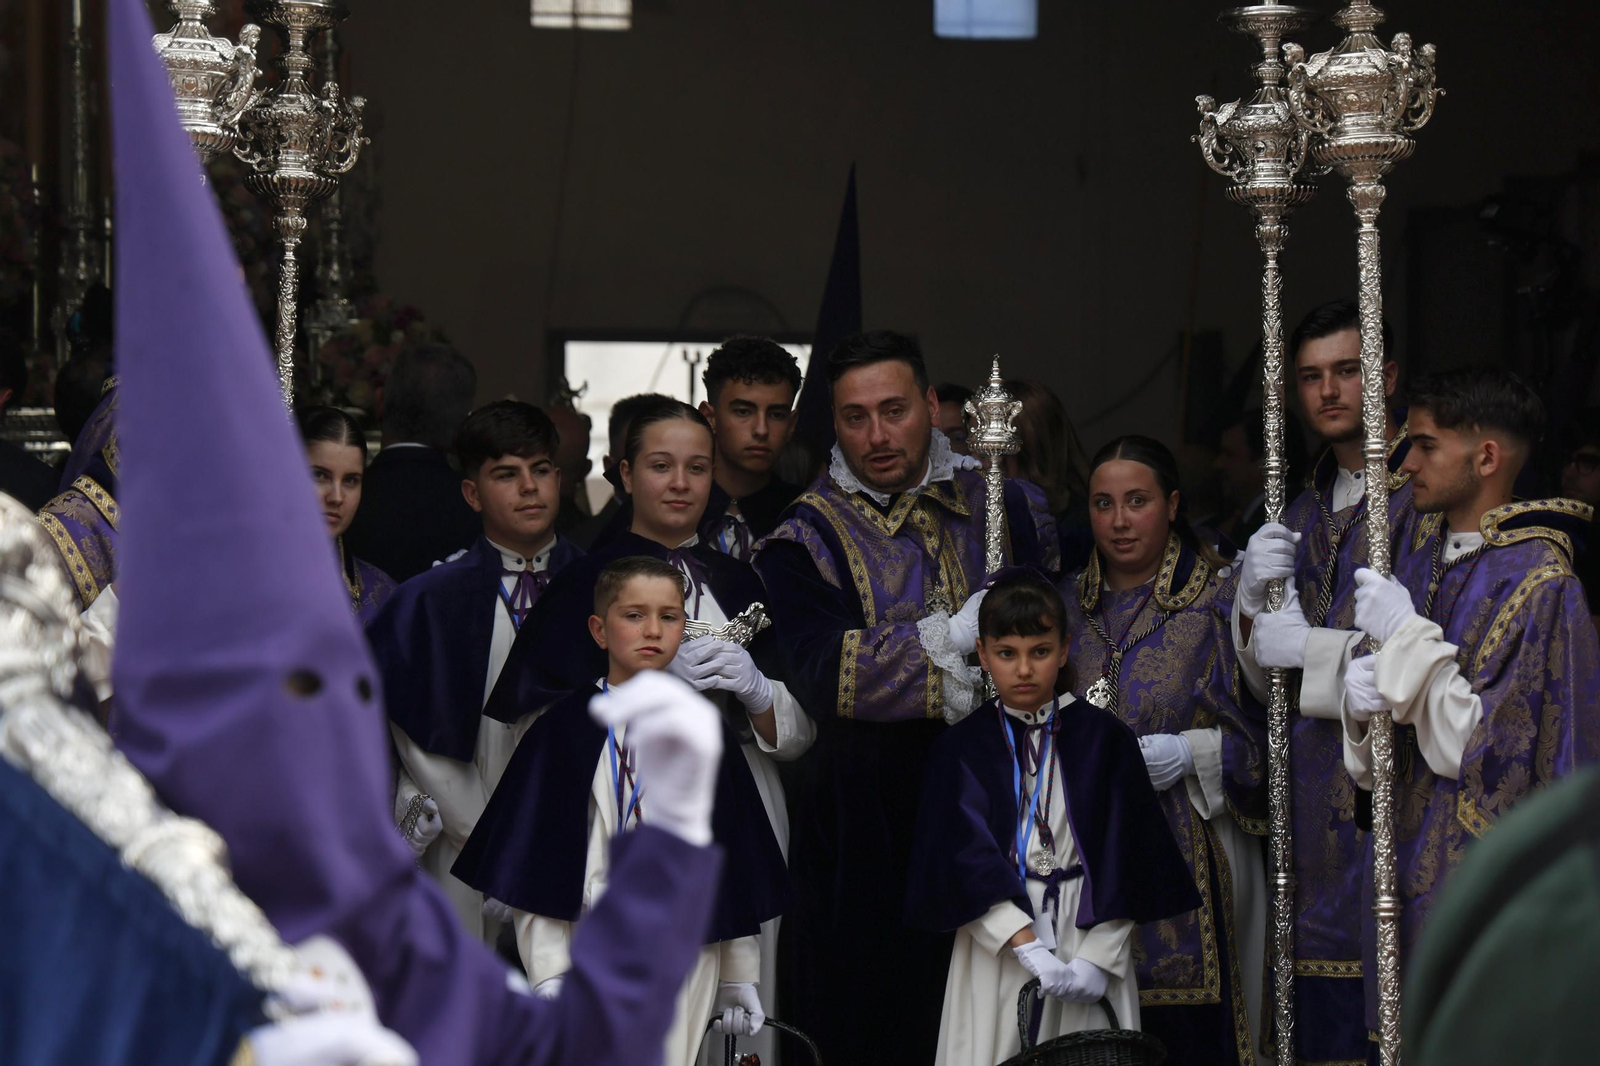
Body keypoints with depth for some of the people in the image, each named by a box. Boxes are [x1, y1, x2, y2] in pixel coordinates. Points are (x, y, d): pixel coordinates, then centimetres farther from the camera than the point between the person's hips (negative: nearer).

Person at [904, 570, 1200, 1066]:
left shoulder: (1104, 738, 3)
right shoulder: (961, 748, 1)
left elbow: (1126, 858, 0)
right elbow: (966, 859, -8)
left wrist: (1097, 958, -11)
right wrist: (1029, 948, -20)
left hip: (1090, 935, 0)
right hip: (997, 946, 0)